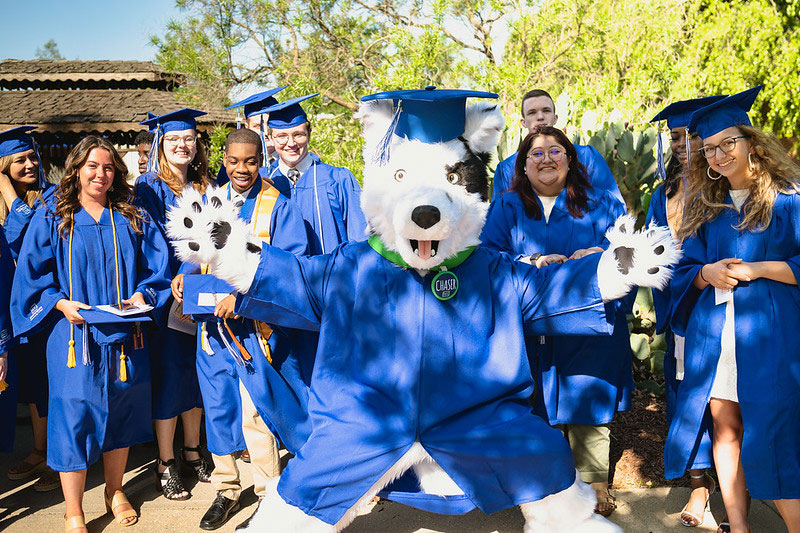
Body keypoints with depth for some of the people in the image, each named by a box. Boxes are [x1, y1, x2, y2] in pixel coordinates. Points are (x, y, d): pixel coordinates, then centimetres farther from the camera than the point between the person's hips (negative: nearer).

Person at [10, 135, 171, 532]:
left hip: (122, 335, 2)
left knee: (120, 412, 11)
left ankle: (115, 491, 31)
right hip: (73, 336, -2)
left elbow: (155, 269, 7)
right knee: (74, 415, -1)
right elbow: (31, 276, 1)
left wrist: (141, 295, -11)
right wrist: (60, 303, -13)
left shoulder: (132, 221, 8)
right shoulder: (51, 222, 3)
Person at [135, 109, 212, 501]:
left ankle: (192, 453, 24)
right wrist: (172, 286, -20)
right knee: (168, 376, -1)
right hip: (164, 293, -5)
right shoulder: (150, 188, -3)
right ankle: (165, 465, 9)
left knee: (197, 373, 11)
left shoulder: (205, 189, 12)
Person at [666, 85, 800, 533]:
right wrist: (707, 273, -7)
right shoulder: (705, 206, 13)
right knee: (724, 427, 8)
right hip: (713, 336, 5)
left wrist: (755, 268, -15)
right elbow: (685, 269, 14)